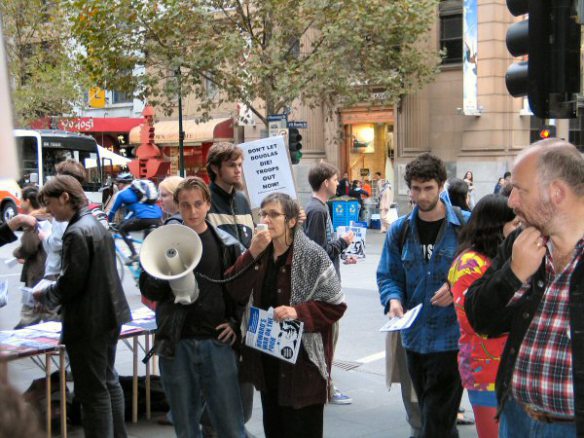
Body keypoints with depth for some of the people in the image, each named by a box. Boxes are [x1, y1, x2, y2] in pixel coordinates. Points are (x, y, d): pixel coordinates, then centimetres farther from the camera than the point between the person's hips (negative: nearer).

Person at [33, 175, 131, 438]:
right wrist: (53, 293, 15)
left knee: (93, 391, -3)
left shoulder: (76, 233, -19)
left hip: (88, 323, -10)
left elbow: (71, 282, -21)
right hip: (109, 316, 10)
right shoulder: (98, 226, 10)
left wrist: (45, 297, -3)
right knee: (109, 382, 19)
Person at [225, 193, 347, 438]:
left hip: (303, 360, -6)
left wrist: (298, 311, -25)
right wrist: (252, 254, -16)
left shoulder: (312, 256, -13)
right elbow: (234, 293, -4)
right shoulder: (260, 254, 6)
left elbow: (335, 305, -11)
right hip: (266, 357, 6)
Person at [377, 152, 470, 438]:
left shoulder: (465, 225, -5)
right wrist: (393, 300, -10)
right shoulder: (400, 230, 7)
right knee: (430, 413, 19)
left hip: (451, 338, -5)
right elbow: (388, 275, 10)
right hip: (414, 337, 5)